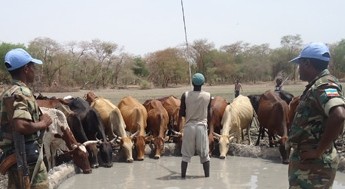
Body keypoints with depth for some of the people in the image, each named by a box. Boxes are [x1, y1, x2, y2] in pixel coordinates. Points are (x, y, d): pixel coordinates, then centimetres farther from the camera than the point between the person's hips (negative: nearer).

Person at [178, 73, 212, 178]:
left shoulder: (185, 95, -6)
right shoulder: (208, 96, -4)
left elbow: (181, 114, -2)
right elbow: (209, 114, 5)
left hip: (189, 126, 0)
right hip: (202, 126, 0)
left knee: (186, 154, 7)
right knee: (204, 154, 10)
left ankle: (183, 176, 7)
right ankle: (207, 176, 11)